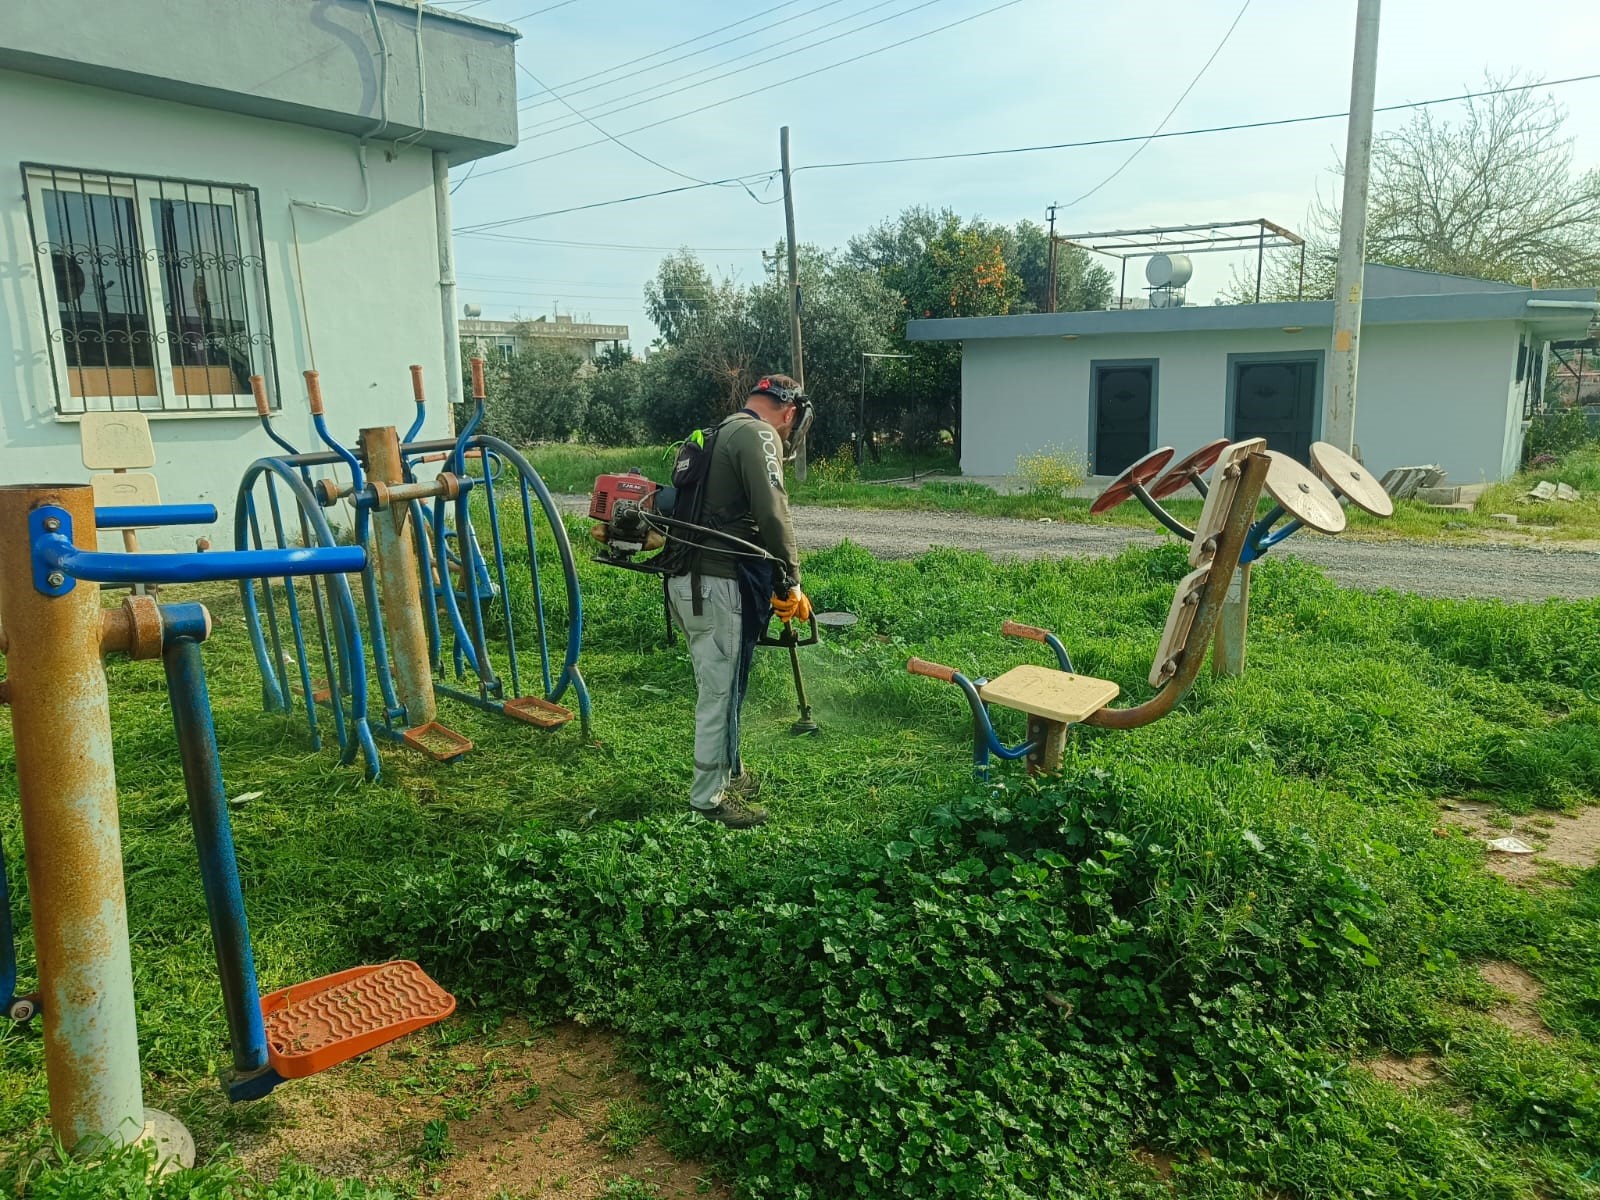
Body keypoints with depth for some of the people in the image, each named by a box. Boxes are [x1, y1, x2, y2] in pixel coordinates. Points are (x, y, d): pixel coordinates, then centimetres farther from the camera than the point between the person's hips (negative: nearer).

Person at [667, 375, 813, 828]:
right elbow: (772, 514, -19)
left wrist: (774, 584, 31)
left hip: (685, 581, 10)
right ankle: (709, 797, 12)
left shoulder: (719, 434, 23)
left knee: (718, 685, 21)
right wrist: (791, 582, -8)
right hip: (718, 585, -10)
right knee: (721, 691, 1)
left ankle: (730, 772, 36)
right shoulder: (759, 435, -8)